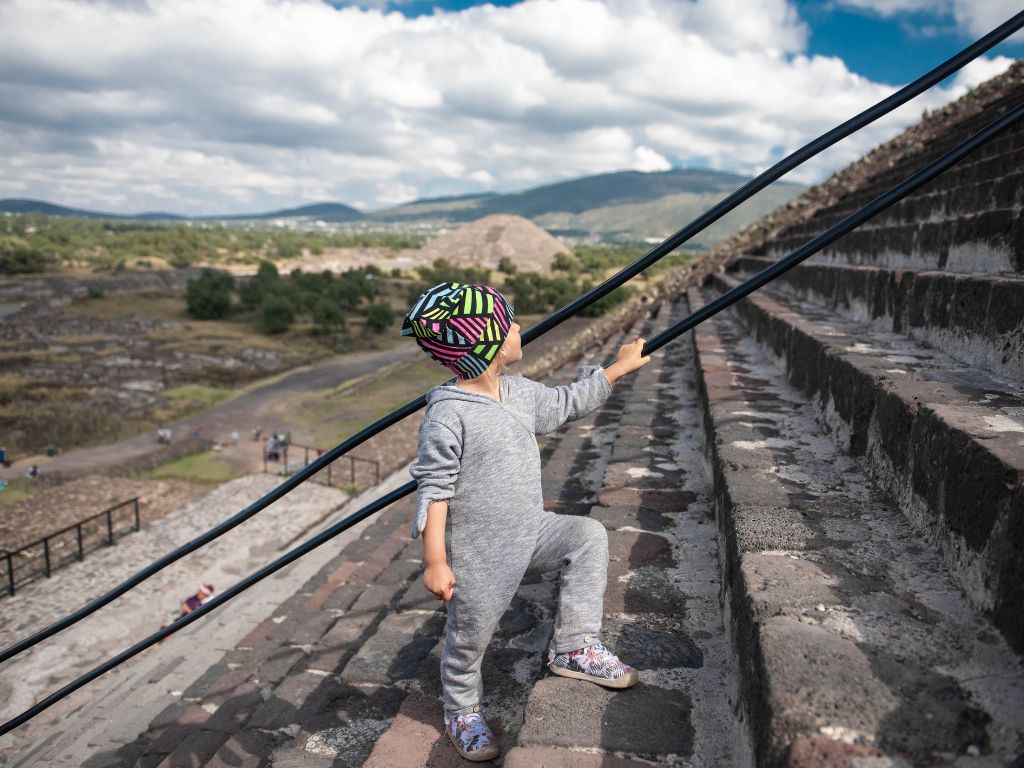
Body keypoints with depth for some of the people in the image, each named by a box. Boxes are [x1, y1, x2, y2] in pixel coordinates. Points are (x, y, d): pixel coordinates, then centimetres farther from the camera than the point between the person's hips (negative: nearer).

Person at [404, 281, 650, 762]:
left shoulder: (520, 393, -1)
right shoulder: (447, 416, -25)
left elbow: (567, 402, 16)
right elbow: (433, 489, -21)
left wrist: (619, 368, 18)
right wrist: (435, 561, -21)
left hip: (529, 532, 7)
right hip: (478, 556, -6)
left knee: (588, 536, -7)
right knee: (470, 637, 10)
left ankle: (574, 646, 4)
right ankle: (462, 713, 41)